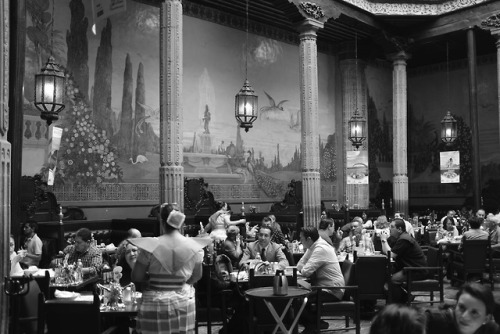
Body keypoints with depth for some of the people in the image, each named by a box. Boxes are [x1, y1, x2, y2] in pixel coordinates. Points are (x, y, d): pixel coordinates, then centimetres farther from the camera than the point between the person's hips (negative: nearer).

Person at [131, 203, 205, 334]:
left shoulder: (151, 246, -13)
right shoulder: (194, 247, -6)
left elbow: (136, 277, -5)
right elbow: (197, 276, 7)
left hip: (155, 303, -2)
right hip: (183, 302, 2)